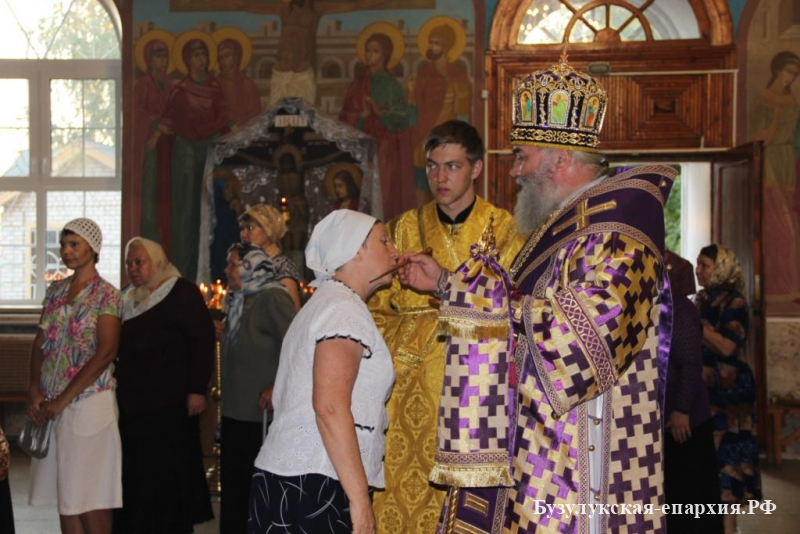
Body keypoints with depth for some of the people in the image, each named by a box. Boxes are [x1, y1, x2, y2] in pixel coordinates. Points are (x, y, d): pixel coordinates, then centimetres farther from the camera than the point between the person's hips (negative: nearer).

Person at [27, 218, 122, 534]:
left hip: (89, 400, -6)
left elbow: (104, 354, -14)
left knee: (90, 495, -3)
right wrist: (34, 390, -5)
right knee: (64, 491, 10)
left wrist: (63, 400, -15)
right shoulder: (55, 290, 12)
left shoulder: (107, 295, -6)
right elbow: (40, 342, 11)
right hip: (51, 404, 6)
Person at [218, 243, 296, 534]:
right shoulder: (240, 301, 16)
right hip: (235, 412, 9)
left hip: (261, 415, -9)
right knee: (233, 486, 14)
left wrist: (277, 388, -24)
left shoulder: (272, 298, -12)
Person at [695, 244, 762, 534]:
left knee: (726, 453, -6)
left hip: (729, 391, -7)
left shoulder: (733, 303, -9)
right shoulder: (702, 301, 11)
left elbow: (727, 347, -21)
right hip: (705, 389, 7)